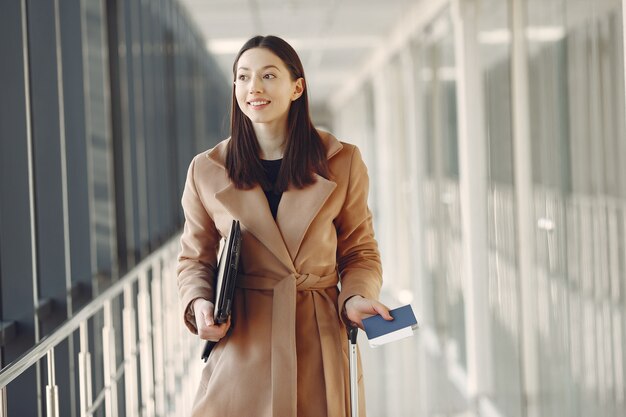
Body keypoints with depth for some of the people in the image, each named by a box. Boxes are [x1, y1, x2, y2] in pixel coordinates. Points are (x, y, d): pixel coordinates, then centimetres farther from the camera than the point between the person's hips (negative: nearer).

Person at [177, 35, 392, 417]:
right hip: (242, 347, 0)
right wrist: (199, 304, -8)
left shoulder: (342, 163, 1)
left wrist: (356, 298, -11)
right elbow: (195, 260, 11)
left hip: (321, 340, 0)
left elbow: (360, 252, 8)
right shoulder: (207, 171, 2)